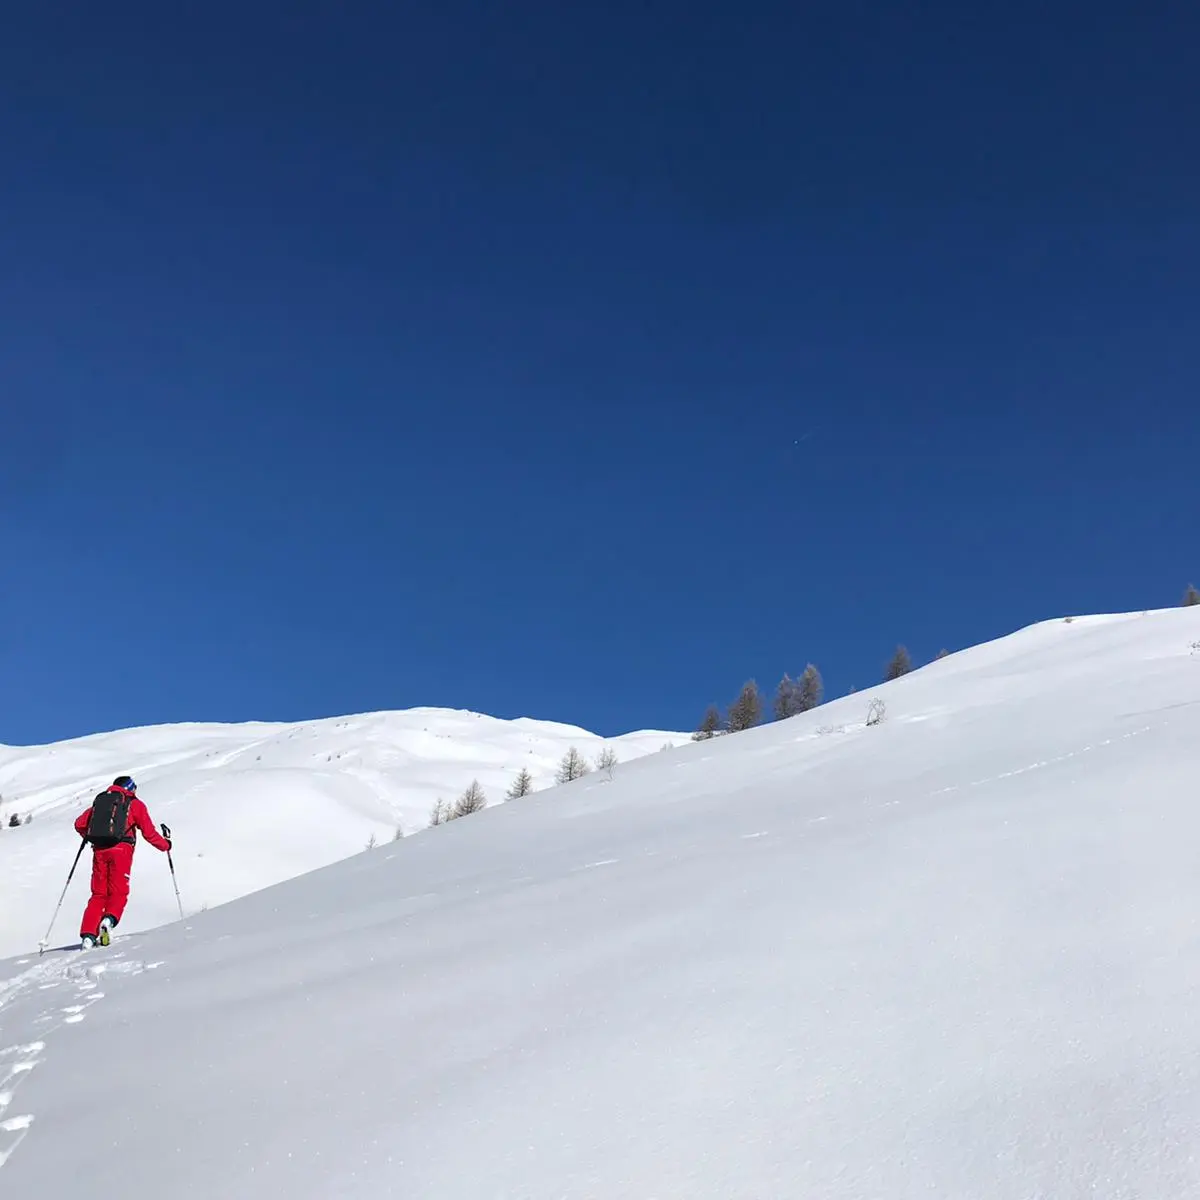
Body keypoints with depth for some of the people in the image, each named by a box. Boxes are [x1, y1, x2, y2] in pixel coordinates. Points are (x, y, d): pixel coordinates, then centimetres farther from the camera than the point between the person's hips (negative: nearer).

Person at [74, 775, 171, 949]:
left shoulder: (99, 801, 23)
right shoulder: (135, 804, 12)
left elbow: (79, 824, 19)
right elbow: (148, 832, 7)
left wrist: (90, 837, 38)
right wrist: (165, 845, 22)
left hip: (99, 850, 4)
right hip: (121, 849, -4)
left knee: (99, 894, 7)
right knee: (119, 892, 0)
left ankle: (88, 934, -7)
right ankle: (109, 919, -29)